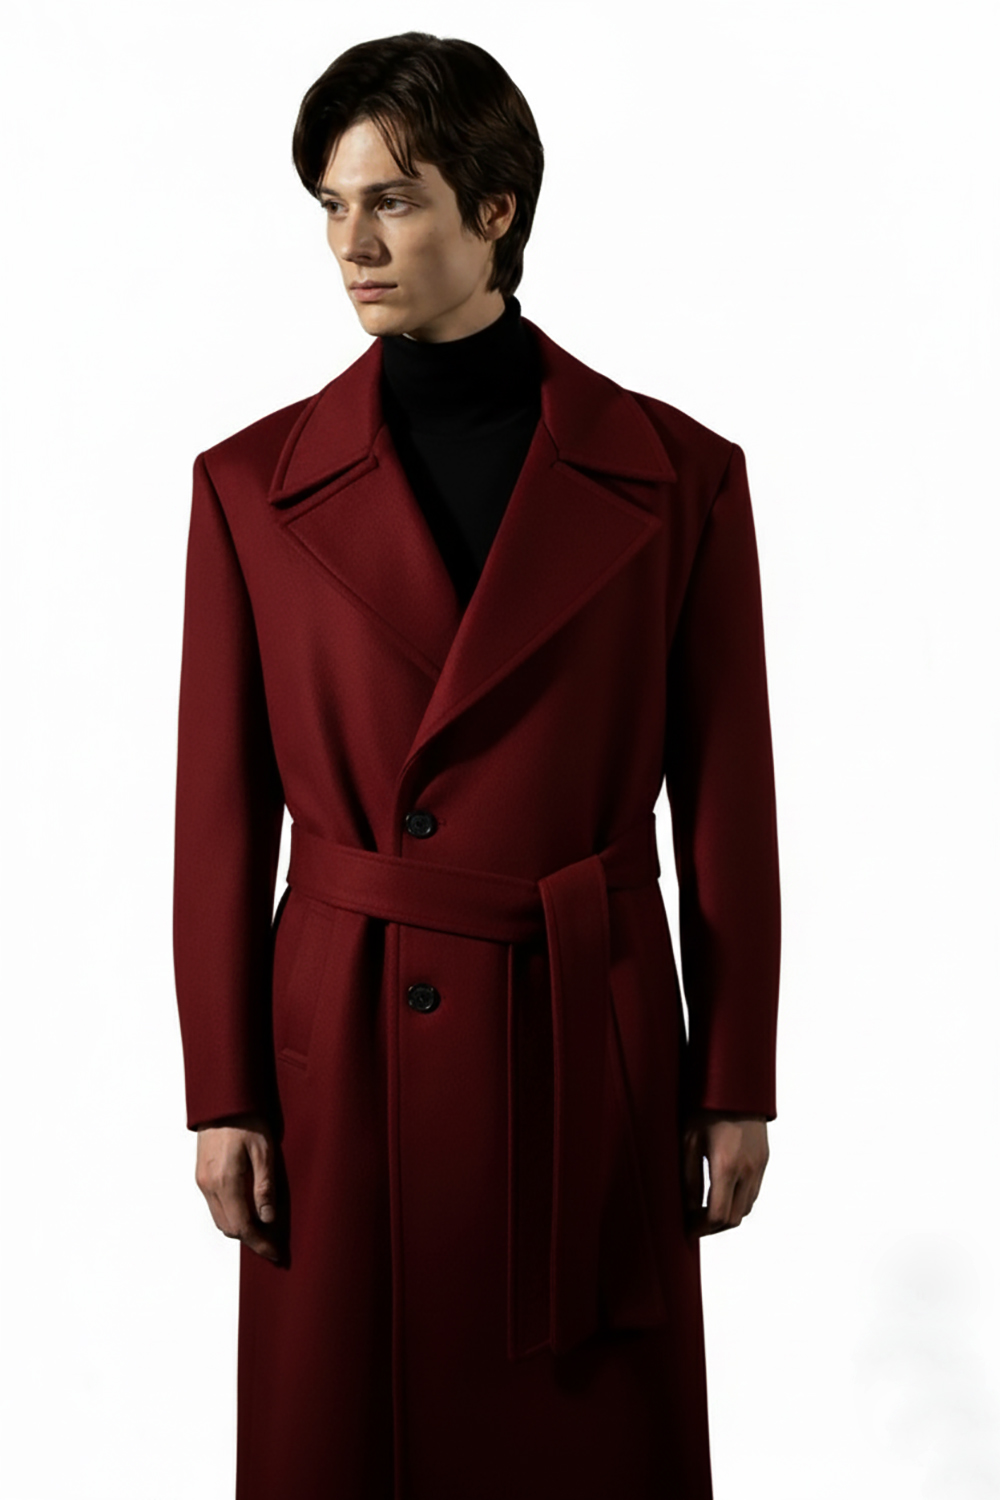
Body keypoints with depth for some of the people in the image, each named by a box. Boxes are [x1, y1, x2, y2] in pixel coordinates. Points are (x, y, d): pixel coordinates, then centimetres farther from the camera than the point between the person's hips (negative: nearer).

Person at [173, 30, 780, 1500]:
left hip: (591, 1043, 0)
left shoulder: (676, 475, -3)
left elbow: (726, 809, 0)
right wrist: (224, 1098, 0)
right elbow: (224, 818, 1)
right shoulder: (256, 484, -1)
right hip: (347, 1048, 1)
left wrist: (734, 1092, 1)